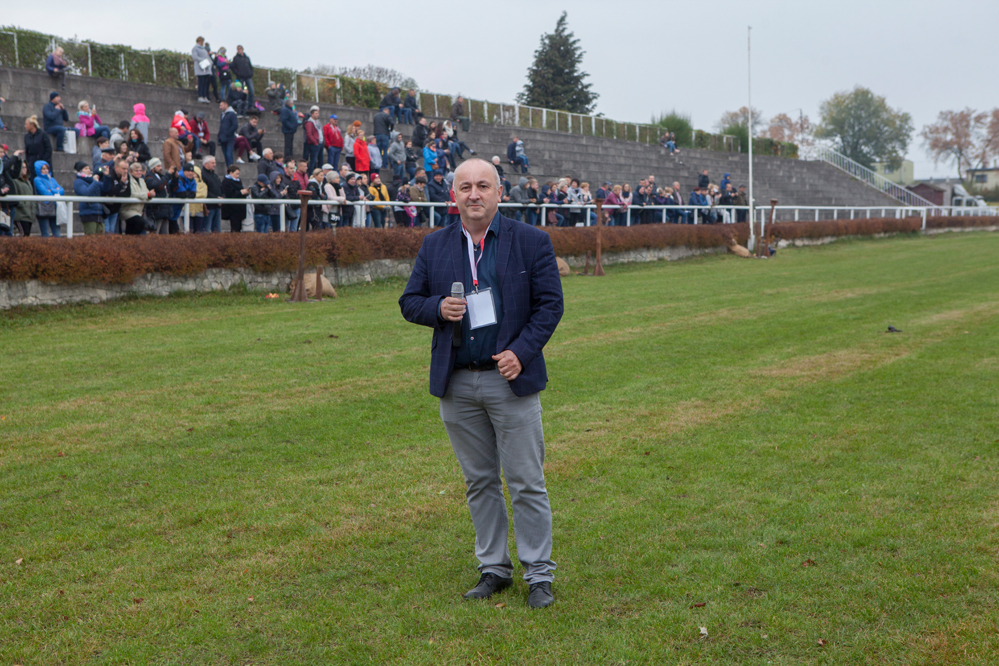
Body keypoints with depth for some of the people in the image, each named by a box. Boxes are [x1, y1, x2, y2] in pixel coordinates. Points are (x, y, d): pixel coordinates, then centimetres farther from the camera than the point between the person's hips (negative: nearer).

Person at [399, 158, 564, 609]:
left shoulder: (531, 242, -1)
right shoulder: (434, 246, 9)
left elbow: (550, 304, -2)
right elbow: (409, 302, 11)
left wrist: (521, 351, -14)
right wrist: (438, 308, -11)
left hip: (511, 379, -3)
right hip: (457, 384, 3)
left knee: (526, 484, 1)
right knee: (479, 482, 12)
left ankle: (539, 575, 12)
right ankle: (493, 568, 25)